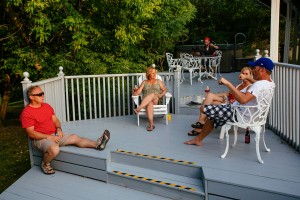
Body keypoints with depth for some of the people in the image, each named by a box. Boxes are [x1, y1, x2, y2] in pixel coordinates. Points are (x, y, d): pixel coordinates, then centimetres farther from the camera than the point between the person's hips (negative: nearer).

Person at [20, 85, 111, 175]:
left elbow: (55, 120, 17)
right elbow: (31, 133, -18)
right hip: (40, 139, -7)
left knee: (74, 137, -8)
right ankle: (44, 164, -5)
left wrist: (59, 129, -5)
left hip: (54, 135, 7)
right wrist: (48, 137, -22)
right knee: (54, 150, -33)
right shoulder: (26, 113, -14)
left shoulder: (47, 106, 10)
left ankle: (97, 144, -10)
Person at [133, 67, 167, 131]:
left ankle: (138, 109, -48)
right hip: (146, 101, 0)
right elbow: (139, 91, 8)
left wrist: (161, 95, -4)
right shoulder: (144, 82, 19)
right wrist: (136, 91, -16)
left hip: (156, 100, 0)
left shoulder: (158, 81, 21)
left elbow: (164, 90, 17)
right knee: (149, 103, -39)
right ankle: (151, 124, -50)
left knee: (152, 94, -36)